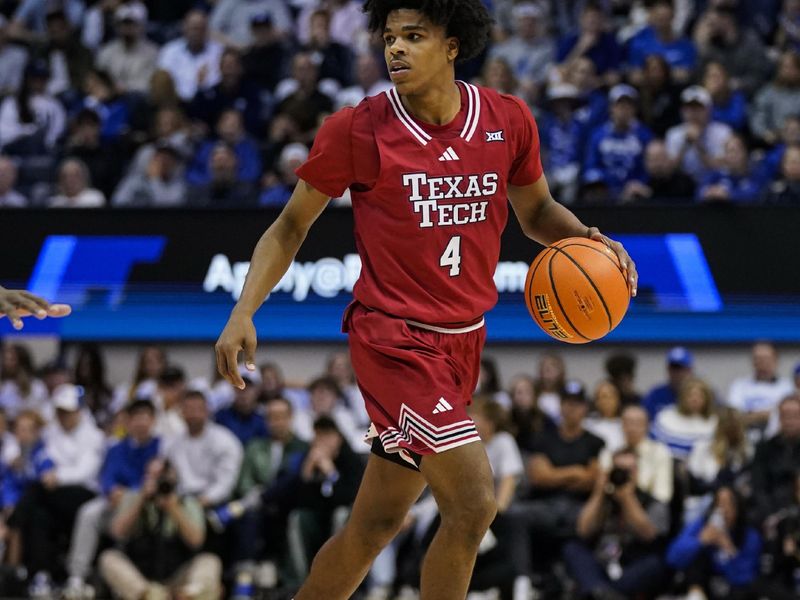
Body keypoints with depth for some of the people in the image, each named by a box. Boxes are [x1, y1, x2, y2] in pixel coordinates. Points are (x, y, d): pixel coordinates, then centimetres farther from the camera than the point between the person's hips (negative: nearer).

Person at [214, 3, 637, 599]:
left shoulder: (508, 120, 0)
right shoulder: (356, 130, -9)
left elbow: (536, 210, 17)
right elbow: (291, 226, 3)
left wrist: (586, 238, -4)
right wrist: (243, 314, -8)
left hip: (464, 341, 5)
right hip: (394, 340, -5)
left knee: (376, 524, 12)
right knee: (474, 501, -18)